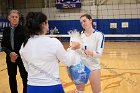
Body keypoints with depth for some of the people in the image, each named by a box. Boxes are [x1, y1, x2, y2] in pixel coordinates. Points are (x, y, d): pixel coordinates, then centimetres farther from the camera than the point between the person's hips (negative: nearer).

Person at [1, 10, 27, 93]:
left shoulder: (23, 29, -7)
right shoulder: (6, 30, 4)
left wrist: (18, 55, -14)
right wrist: (10, 53, -13)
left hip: (21, 57, -4)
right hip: (10, 57, 4)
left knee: (25, 77, -1)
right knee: (12, 77, 13)